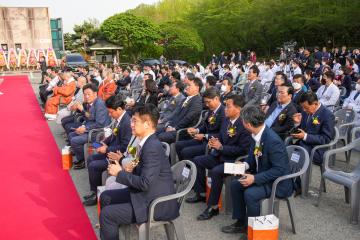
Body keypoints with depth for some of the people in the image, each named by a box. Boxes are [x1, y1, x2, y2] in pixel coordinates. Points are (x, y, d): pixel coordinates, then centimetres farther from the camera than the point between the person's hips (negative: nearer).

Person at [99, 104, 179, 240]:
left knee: (107, 214, -13)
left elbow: (145, 183, -27)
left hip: (157, 203, -10)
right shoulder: (147, 142, 5)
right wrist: (129, 170, -5)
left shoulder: (153, 147, -24)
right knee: (105, 197, 15)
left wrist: (120, 173, -15)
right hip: (146, 193, 10)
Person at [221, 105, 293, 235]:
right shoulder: (256, 135, -4)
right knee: (235, 185, 4)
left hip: (277, 182, -9)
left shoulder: (273, 141, -29)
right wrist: (244, 165, -6)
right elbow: (253, 157, 13)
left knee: (250, 193, -27)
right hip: (261, 176, 9)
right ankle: (240, 222, 15)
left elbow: (278, 170, -26)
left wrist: (255, 178, -28)